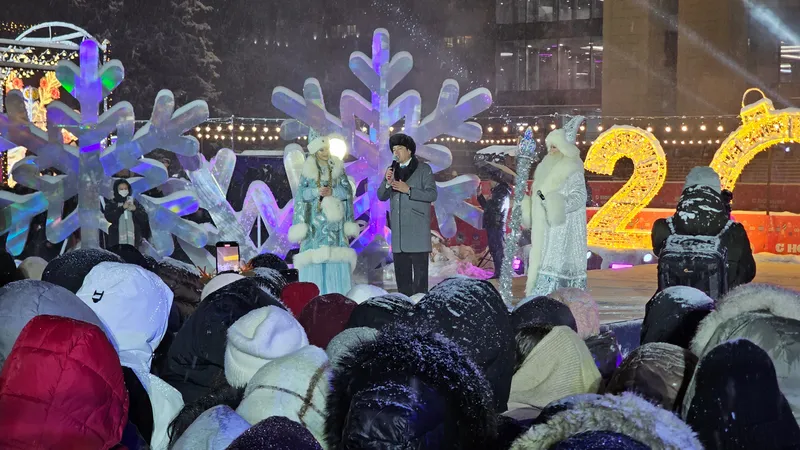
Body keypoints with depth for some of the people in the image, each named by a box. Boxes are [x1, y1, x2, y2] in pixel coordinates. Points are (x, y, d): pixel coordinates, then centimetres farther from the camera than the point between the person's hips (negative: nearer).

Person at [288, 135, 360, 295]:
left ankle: (336, 294, -4)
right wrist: (317, 191, -15)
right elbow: (301, 193, 2)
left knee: (335, 256, -7)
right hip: (315, 218, -1)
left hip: (334, 217, 1)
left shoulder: (337, 168, 9)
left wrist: (332, 192, -12)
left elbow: (347, 191, 3)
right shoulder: (308, 170, 7)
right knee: (315, 256, -9)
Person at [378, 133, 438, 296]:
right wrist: (388, 183, -5)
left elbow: (432, 194, -6)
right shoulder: (392, 170, 18)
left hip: (417, 229, -5)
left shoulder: (423, 169, 3)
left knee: (420, 270, -7)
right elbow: (381, 196, 14)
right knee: (401, 271, 7)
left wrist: (408, 190, -14)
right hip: (398, 229, 5)